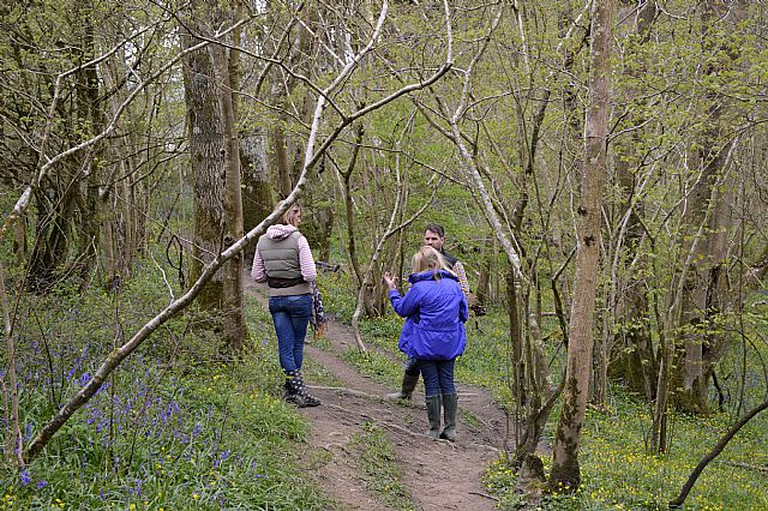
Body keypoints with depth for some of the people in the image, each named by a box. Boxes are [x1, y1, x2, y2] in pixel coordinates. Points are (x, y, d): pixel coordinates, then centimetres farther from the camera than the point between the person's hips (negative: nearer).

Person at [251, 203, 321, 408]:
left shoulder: (263, 241, 1)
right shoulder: (298, 240, -13)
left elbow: (257, 276, 5)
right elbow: (310, 275, -18)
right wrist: (302, 275, 4)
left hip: (275, 298, 3)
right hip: (299, 297, -3)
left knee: (285, 346, 4)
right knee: (297, 345, 11)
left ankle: (298, 389, 0)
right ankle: (293, 389, 16)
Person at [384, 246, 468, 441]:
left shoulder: (419, 288, -14)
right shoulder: (454, 285, 2)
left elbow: (403, 309, -1)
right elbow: (464, 314, 10)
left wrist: (392, 290, 11)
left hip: (426, 344, -4)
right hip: (450, 343, 4)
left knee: (431, 384, 4)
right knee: (447, 382, 11)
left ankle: (434, 429, 9)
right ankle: (451, 428, 11)